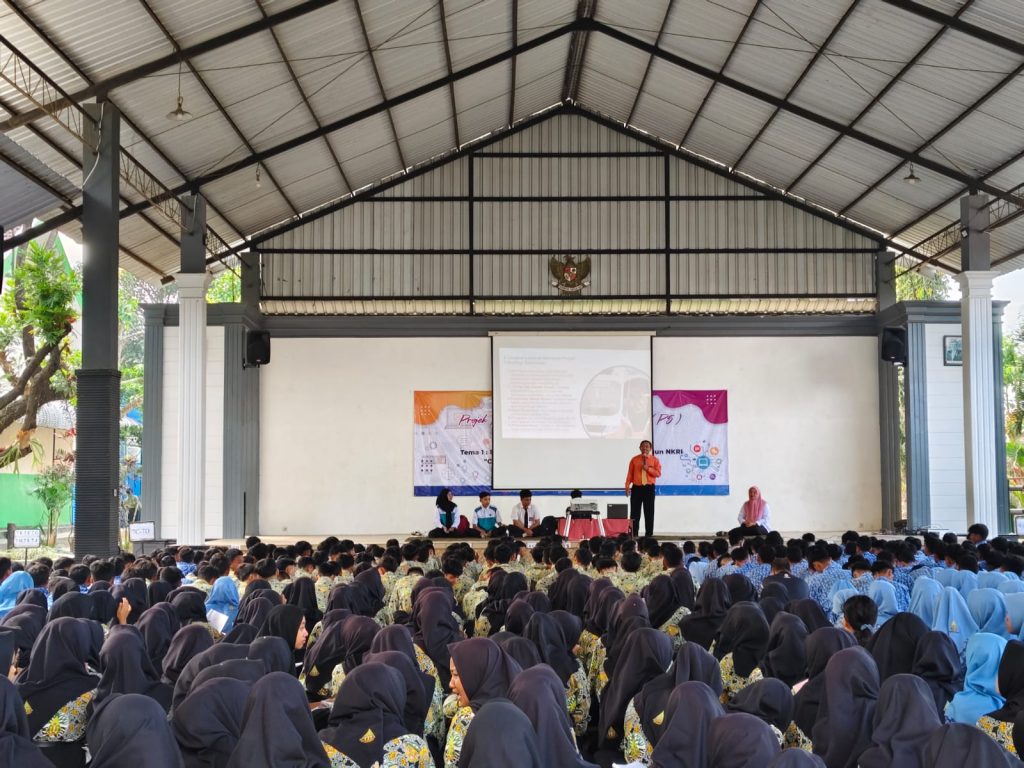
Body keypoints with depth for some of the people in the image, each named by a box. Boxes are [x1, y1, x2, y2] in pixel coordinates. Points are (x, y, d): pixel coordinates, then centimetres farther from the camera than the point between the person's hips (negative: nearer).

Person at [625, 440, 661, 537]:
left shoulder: (654, 460, 5)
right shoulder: (634, 459, 6)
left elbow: (658, 473, -3)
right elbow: (630, 474, 3)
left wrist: (648, 469, -16)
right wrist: (627, 486, -4)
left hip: (649, 488, 0)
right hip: (636, 488, 0)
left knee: (649, 512, 1)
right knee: (635, 512, 0)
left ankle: (649, 533, 6)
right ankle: (633, 533, 3)